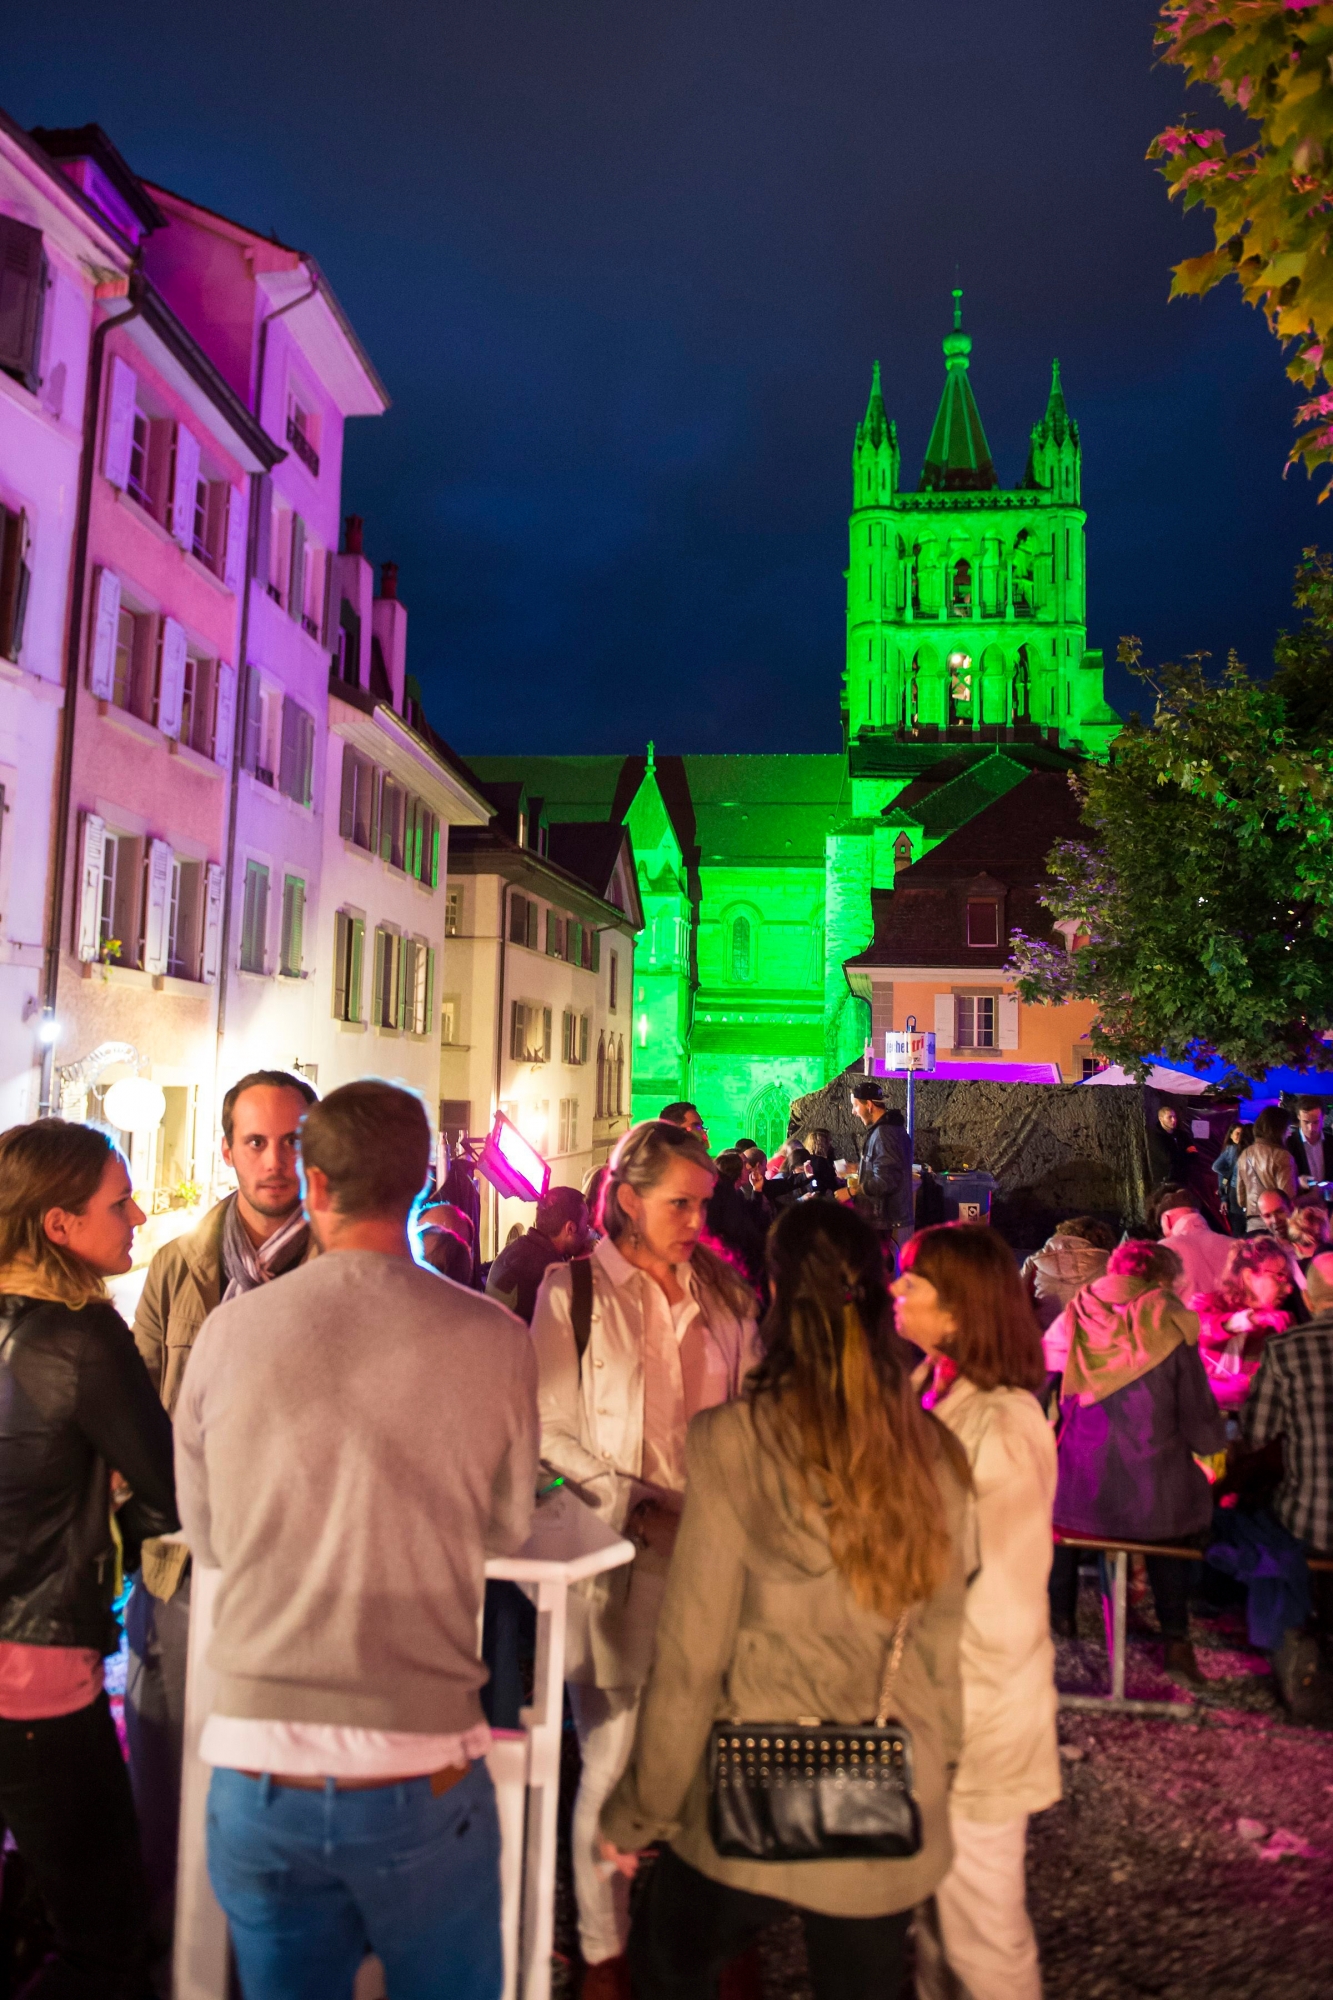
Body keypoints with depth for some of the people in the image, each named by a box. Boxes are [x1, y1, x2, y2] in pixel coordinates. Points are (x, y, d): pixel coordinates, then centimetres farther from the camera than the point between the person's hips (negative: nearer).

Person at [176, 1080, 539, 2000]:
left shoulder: (229, 1329, -8)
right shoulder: (497, 1339, -12)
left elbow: (207, 1532, 5)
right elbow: (504, 1527, 3)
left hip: (256, 1769, 2)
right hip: (422, 1776, -1)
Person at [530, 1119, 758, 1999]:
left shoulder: (725, 1294, 8)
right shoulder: (574, 1290, -3)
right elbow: (553, 1435, -5)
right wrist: (638, 1506, -13)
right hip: (623, 1554, -3)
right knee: (614, 1754, 6)